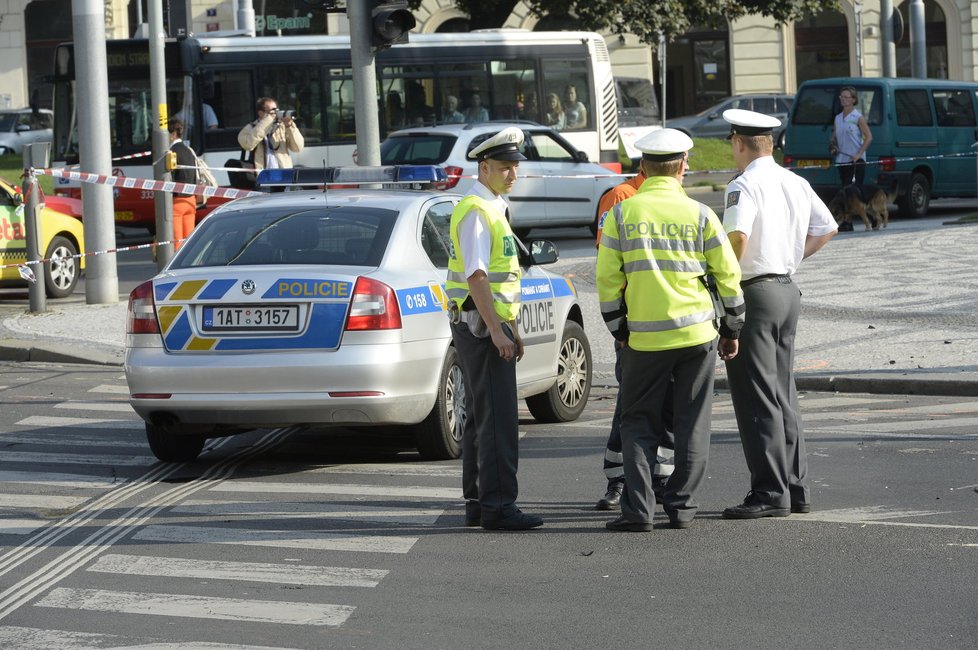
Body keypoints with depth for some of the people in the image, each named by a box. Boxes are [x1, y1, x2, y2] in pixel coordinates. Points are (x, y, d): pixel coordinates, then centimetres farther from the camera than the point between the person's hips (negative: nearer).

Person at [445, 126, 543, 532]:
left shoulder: (494, 209, 18)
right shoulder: (475, 212, -14)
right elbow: (476, 276, -21)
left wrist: (511, 330, 23)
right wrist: (496, 331, -24)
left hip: (493, 324, 11)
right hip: (480, 325, -11)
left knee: (480, 416, 13)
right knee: (497, 418, -12)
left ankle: (477, 504, 18)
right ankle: (497, 506, -14)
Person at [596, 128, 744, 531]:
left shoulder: (621, 214, 0)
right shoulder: (699, 215, -1)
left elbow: (607, 281, 1)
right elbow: (728, 275, 3)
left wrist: (619, 331, 12)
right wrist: (731, 330, 14)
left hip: (644, 337, 0)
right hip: (697, 332, 0)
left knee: (639, 423, 8)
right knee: (692, 424, 9)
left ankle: (637, 508, -3)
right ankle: (682, 506, 8)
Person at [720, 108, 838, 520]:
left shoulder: (744, 186, -15)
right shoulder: (797, 184, 10)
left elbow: (737, 237, -28)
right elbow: (827, 228, 19)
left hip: (753, 293, -8)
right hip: (788, 290, 8)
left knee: (757, 397, -4)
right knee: (784, 393, 16)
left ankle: (770, 492, -5)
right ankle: (795, 486, 19)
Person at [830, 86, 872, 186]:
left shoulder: (858, 117, -4)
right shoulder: (838, 118, 14)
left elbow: (869, 137, -7)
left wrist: (859, 154, -16)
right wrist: (833, 147, 2)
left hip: (856, 161, -7)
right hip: (841, 161, 7)